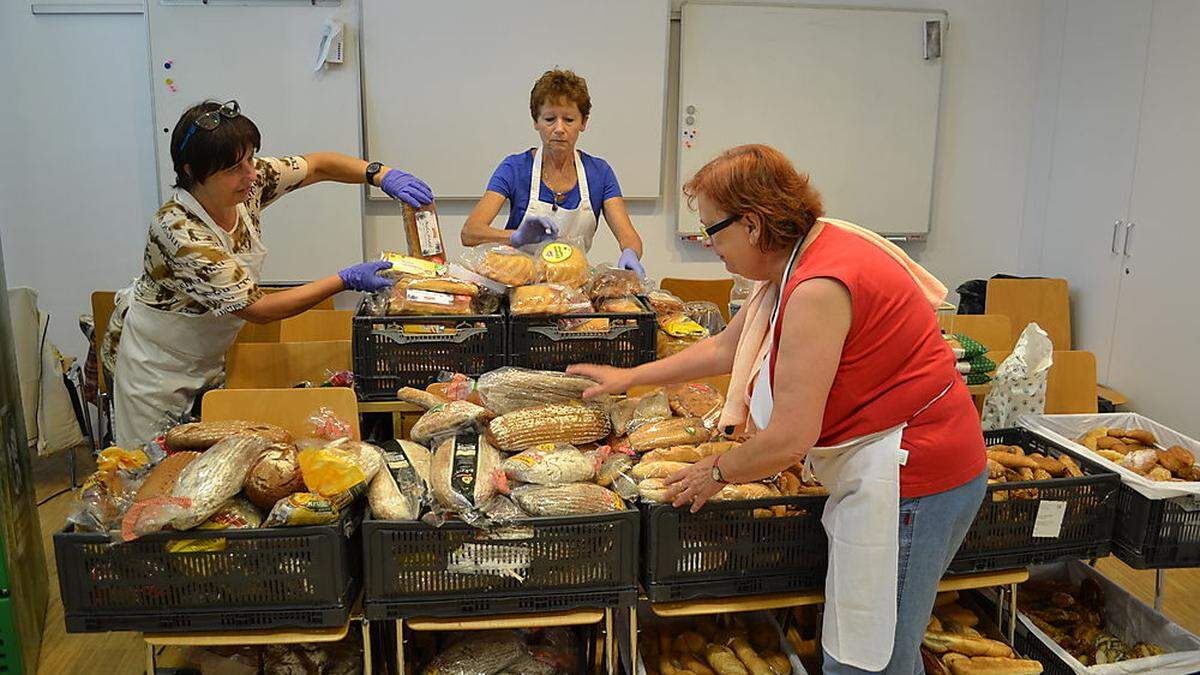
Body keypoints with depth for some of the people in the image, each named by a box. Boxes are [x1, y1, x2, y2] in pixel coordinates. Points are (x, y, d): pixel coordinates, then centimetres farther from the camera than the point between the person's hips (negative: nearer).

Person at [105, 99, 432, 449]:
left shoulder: (248, 180, -17)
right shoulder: (181, 232, -35)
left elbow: (317, 165, -4)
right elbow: (257, 309, -29)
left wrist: (382, 175, -23)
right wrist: (347, 280, -29)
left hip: (207, 353, 6)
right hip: (157, 364, -6)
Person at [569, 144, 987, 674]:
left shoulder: (818, 290, -26)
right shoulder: (796, 260, 7)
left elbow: (789, 441, -25)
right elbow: (725, 347, 20)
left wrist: (717, 473, -6)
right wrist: (630, 377, 23)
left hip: (908, 480, -10)